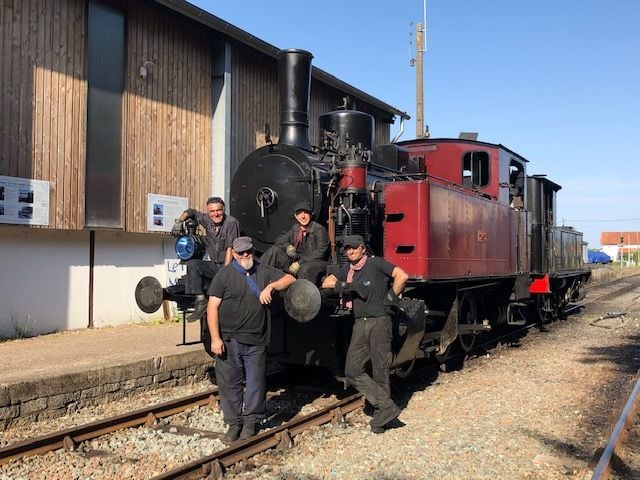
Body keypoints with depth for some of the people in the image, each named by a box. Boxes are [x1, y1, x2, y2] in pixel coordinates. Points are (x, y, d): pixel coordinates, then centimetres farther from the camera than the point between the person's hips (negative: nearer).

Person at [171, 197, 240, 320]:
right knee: (192, 264, -19)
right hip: (213, 265, 6)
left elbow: (230, 248, -17)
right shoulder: (207, 220, 6)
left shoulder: (231, 223, -11)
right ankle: (200, 300, -23)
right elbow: (191, 212, 25)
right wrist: (179, 221, 5)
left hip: (228, 265, -5)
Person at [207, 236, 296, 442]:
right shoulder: (225, 274, -1)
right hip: (229, 340, -2)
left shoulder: (263, 271, 9)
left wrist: (271, 286, -9)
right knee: (229, 383, 5)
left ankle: (251, 421, 23)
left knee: (256, 383, 7)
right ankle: (234, 423, 20)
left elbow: (290, 279, 10)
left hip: (256, 341, 2)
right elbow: (213, 308, -5)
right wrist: (215, 338, -12)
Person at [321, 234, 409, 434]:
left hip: (379, 322, -6)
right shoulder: (347, 270, 16)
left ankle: (380, 417, 12)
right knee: (353, 371, -2)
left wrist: (391, 297, -8)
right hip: (360, 325, 6)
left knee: (380, 372, 0)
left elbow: (402, 276, -14)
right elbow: (326, 283, 7)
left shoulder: (376, 263, -4)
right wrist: (346, 286, -8)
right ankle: (386, 407, 2)